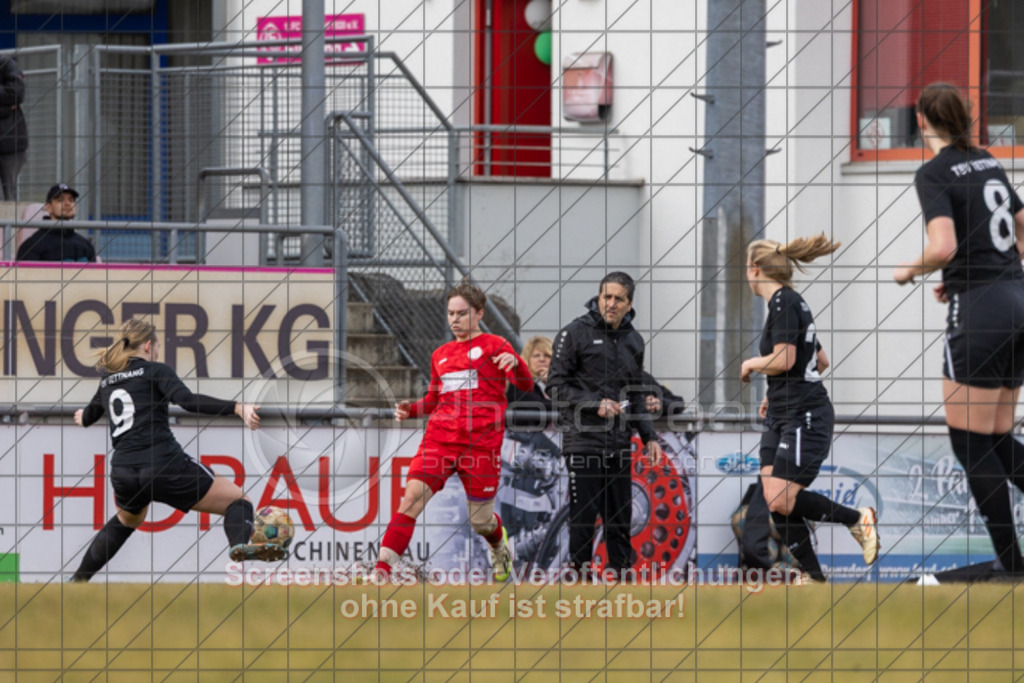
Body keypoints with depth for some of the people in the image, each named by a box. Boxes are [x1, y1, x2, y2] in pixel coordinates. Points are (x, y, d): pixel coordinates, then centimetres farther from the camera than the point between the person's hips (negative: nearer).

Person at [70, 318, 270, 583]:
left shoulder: (107, 380, 20)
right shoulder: (154, 371, 2)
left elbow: (88, 416, 40)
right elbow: (187, 400, -16)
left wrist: (83, 417, 65)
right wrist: (237, 408, -23)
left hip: (123, 472, 6)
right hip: (163, 466, -6)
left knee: (126, 521, 39)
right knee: (238, 501, -2)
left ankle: (77, 580, 40)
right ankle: (240, 542, -35)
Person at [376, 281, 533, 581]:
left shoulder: (493, 346, 4)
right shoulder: (441, 354, 18)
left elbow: (525, 385, -7)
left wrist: (515, 363, -29)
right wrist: (411, 409, 8)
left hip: (481, 442, -3)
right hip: (440, 438, 3)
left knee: (481, 520, 5)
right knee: (412, 497, -17)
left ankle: (500, 550, 42)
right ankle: (381, 571, -25)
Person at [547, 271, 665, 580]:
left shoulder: (633, 340, 14)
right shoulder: (575, 333, -4)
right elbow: (556, 386, -5)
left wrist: (649, 437, 15)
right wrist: (595, 404, -15)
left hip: (620, 444, 5)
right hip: (583, 440, -5)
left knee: (621, 517, 7)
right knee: (584, 516, -6)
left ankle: (621, 573, 13)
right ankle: (580, 571, 1)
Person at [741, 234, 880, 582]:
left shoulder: (784, 302, -13)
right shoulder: (791, 302, 16)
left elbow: (784, 359, -23)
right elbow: (821, 360, 24)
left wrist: (751, 364, -4)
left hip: (805, 417, -10)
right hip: (781, 416, 10)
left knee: (782, 501, -16)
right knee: (775, 503, 0)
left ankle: (859, 518, 1)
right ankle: (814, 577, 2)